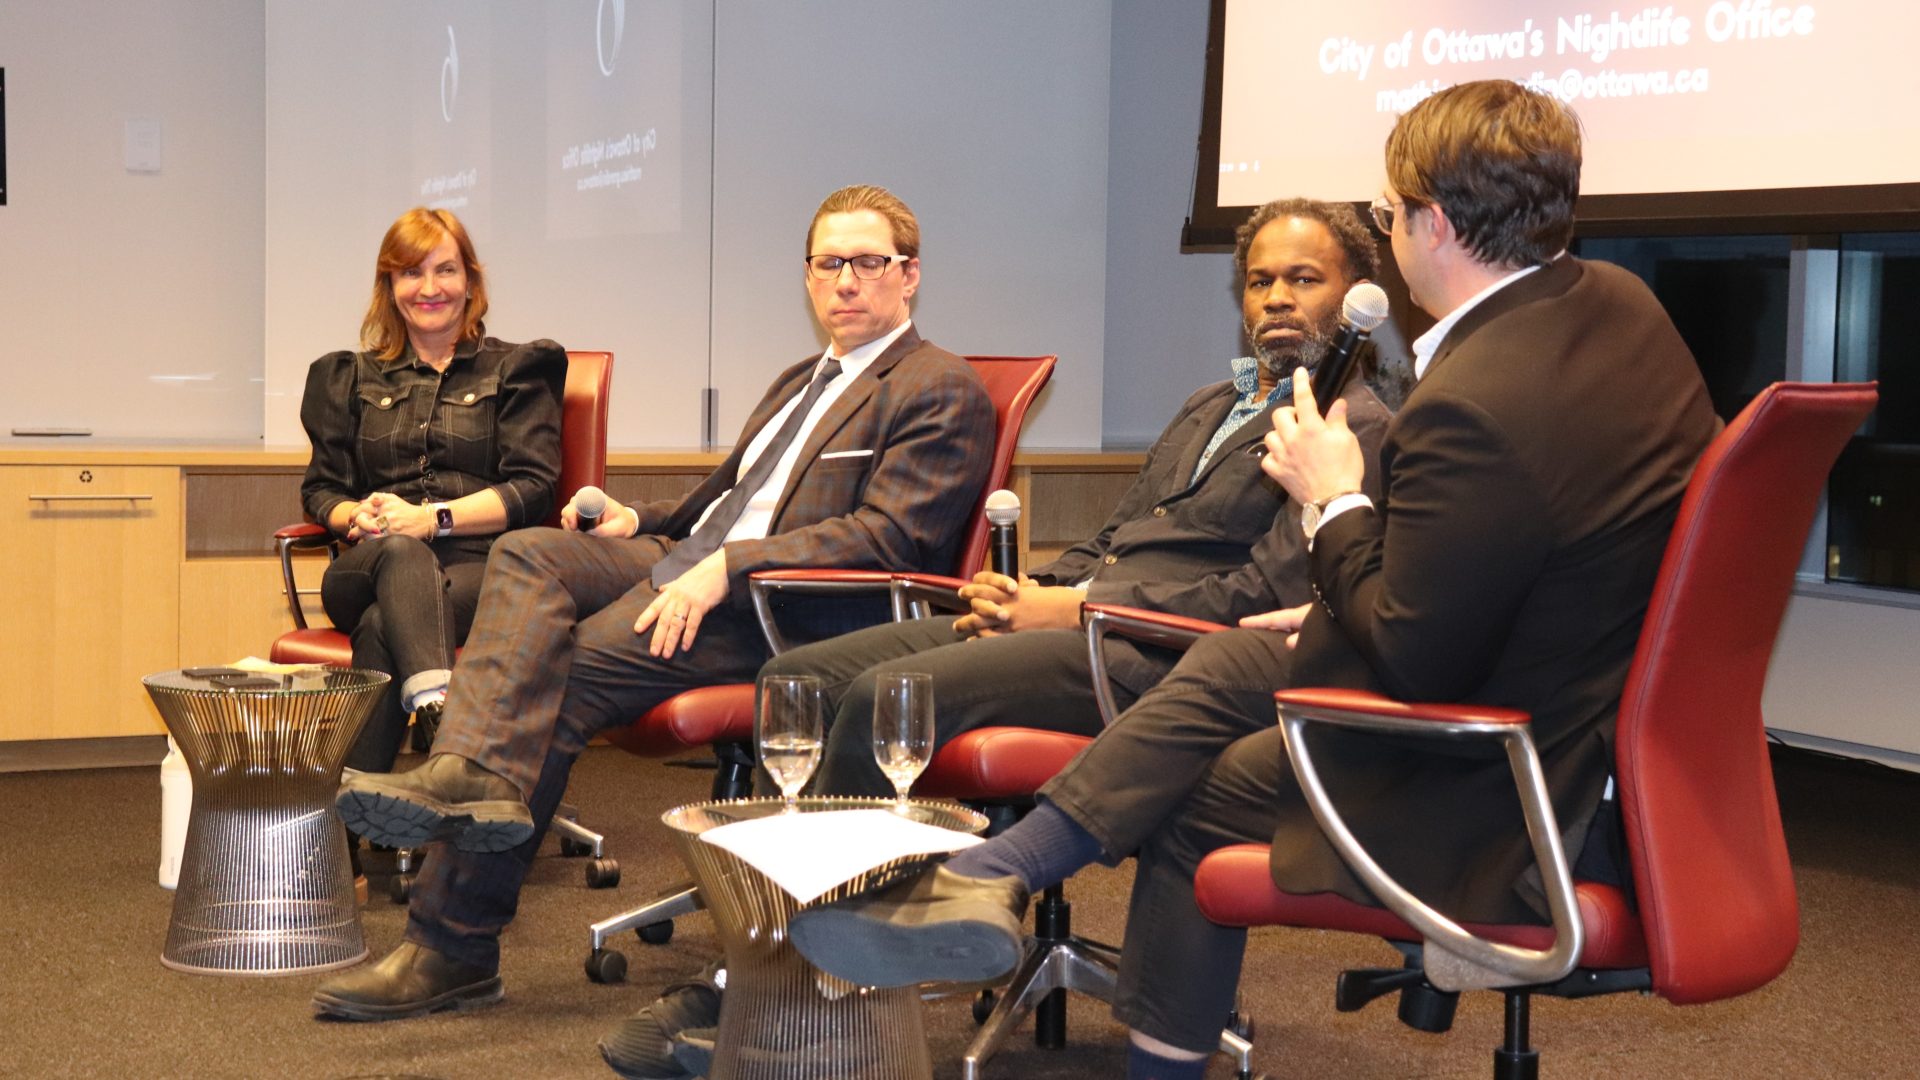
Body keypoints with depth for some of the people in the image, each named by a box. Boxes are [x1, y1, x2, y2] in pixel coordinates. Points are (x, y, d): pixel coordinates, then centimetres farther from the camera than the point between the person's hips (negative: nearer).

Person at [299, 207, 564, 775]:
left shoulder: (516, 369, 18)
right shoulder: (350, 378, 28)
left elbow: (533, 490, 4)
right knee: (400, 553, -39)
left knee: (384, 627, -36)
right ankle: (434, 701, -65)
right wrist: (359, 516, -5)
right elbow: (320, 489, 21)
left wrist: (433, 518, -11)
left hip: (478, 566, -2)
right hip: (371, 570, 2)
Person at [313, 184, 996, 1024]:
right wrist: (640, 520, 12)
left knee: (571, 670, -23)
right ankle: (475, 772, -39)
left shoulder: (942, 390, -1)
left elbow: (889, 537, -14)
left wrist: (725, 568, -22)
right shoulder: (801, 381, 29)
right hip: (691, 556, 9)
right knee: (529, 555, -17)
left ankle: (452, 946, -23)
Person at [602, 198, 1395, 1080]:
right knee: (799, 677, -8)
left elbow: (1270, 593, -12)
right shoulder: (1207, 409, 28)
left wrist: (1076, 607, -12)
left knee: (884, 697, -27)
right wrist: (1028, 592, 5)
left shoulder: (1359, 427, -2)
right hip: (1081, 616, 9)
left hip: (1152, 654, -9)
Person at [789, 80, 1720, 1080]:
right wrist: (1349, 608, 11)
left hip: (1505, 807, -9)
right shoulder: (1615, 302, 0)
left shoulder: (1474, 406, -30)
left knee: (1194, 805, 8)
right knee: (1224, 664, 13)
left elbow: (1411, 666, -21)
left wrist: (1334, 502, -8)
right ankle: (984, 878, 15)